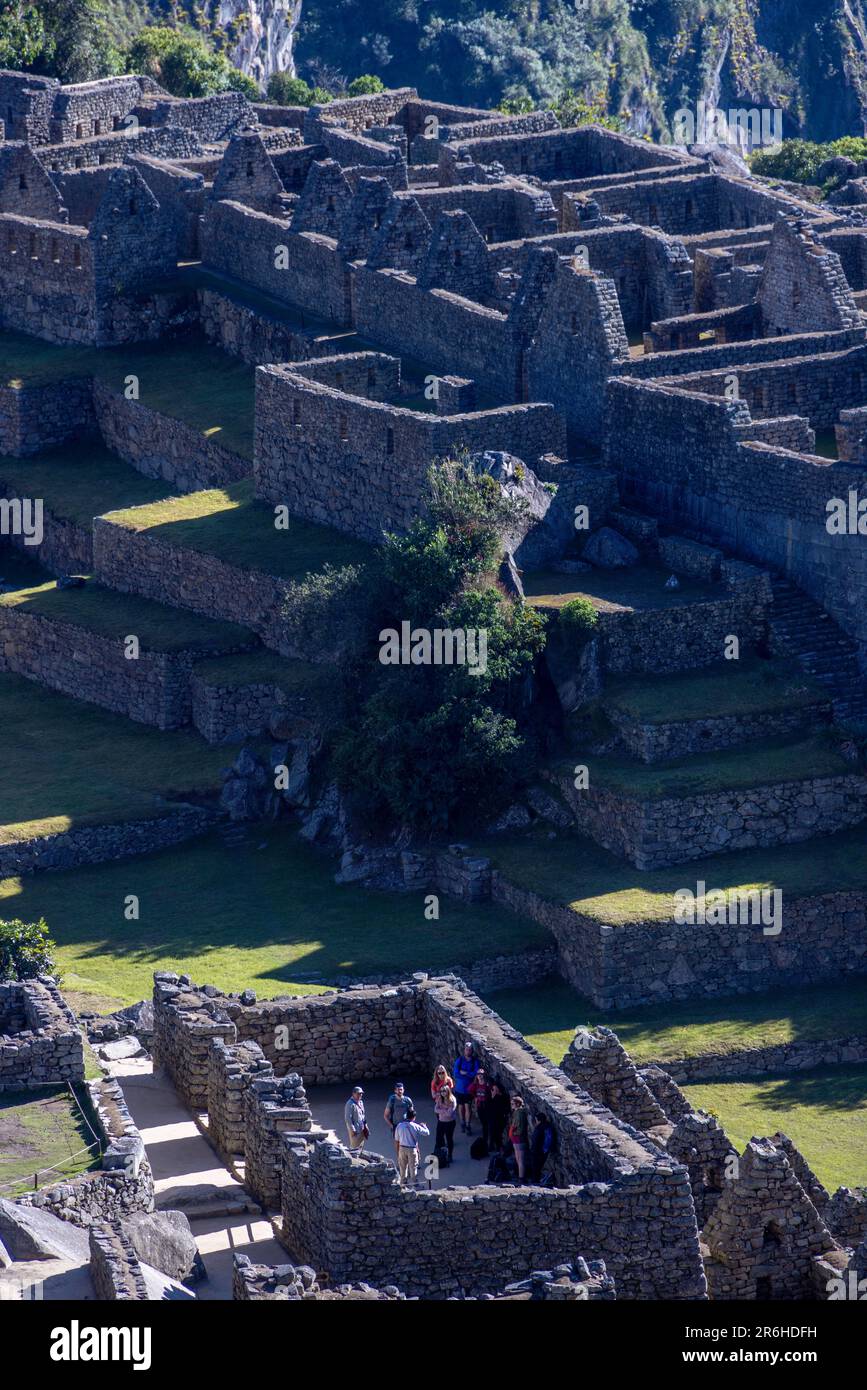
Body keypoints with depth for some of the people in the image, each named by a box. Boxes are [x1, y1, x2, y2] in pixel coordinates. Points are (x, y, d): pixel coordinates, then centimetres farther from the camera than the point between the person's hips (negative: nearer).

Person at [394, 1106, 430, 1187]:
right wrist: (424, 1126, 19)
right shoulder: (415, 1126, -13)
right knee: (413, 1167, 8)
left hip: (402, 1148, 3)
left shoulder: (399, 1126, -4)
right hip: (412, 1149, -3)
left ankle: (403, 1183, 23)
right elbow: (427, 1132, -1)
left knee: (402, 1167, 15)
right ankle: (412, 1183, 13)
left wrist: (398, 1151, 13)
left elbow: (396, 1140, 2)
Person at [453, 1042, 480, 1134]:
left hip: (469, 1088, -1)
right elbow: (456, 1074, -12)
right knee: (461, 1106, 11)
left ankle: (468, 1126, 5)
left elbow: (476, 1074, -15)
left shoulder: (474, 1061, -6)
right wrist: (469, 1075, -16)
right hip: (460, 1088, 1)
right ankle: (462, 1124, 27)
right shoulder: (459, 1060, -5)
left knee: (468, 1106, -6)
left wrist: (464, 1073, -18)